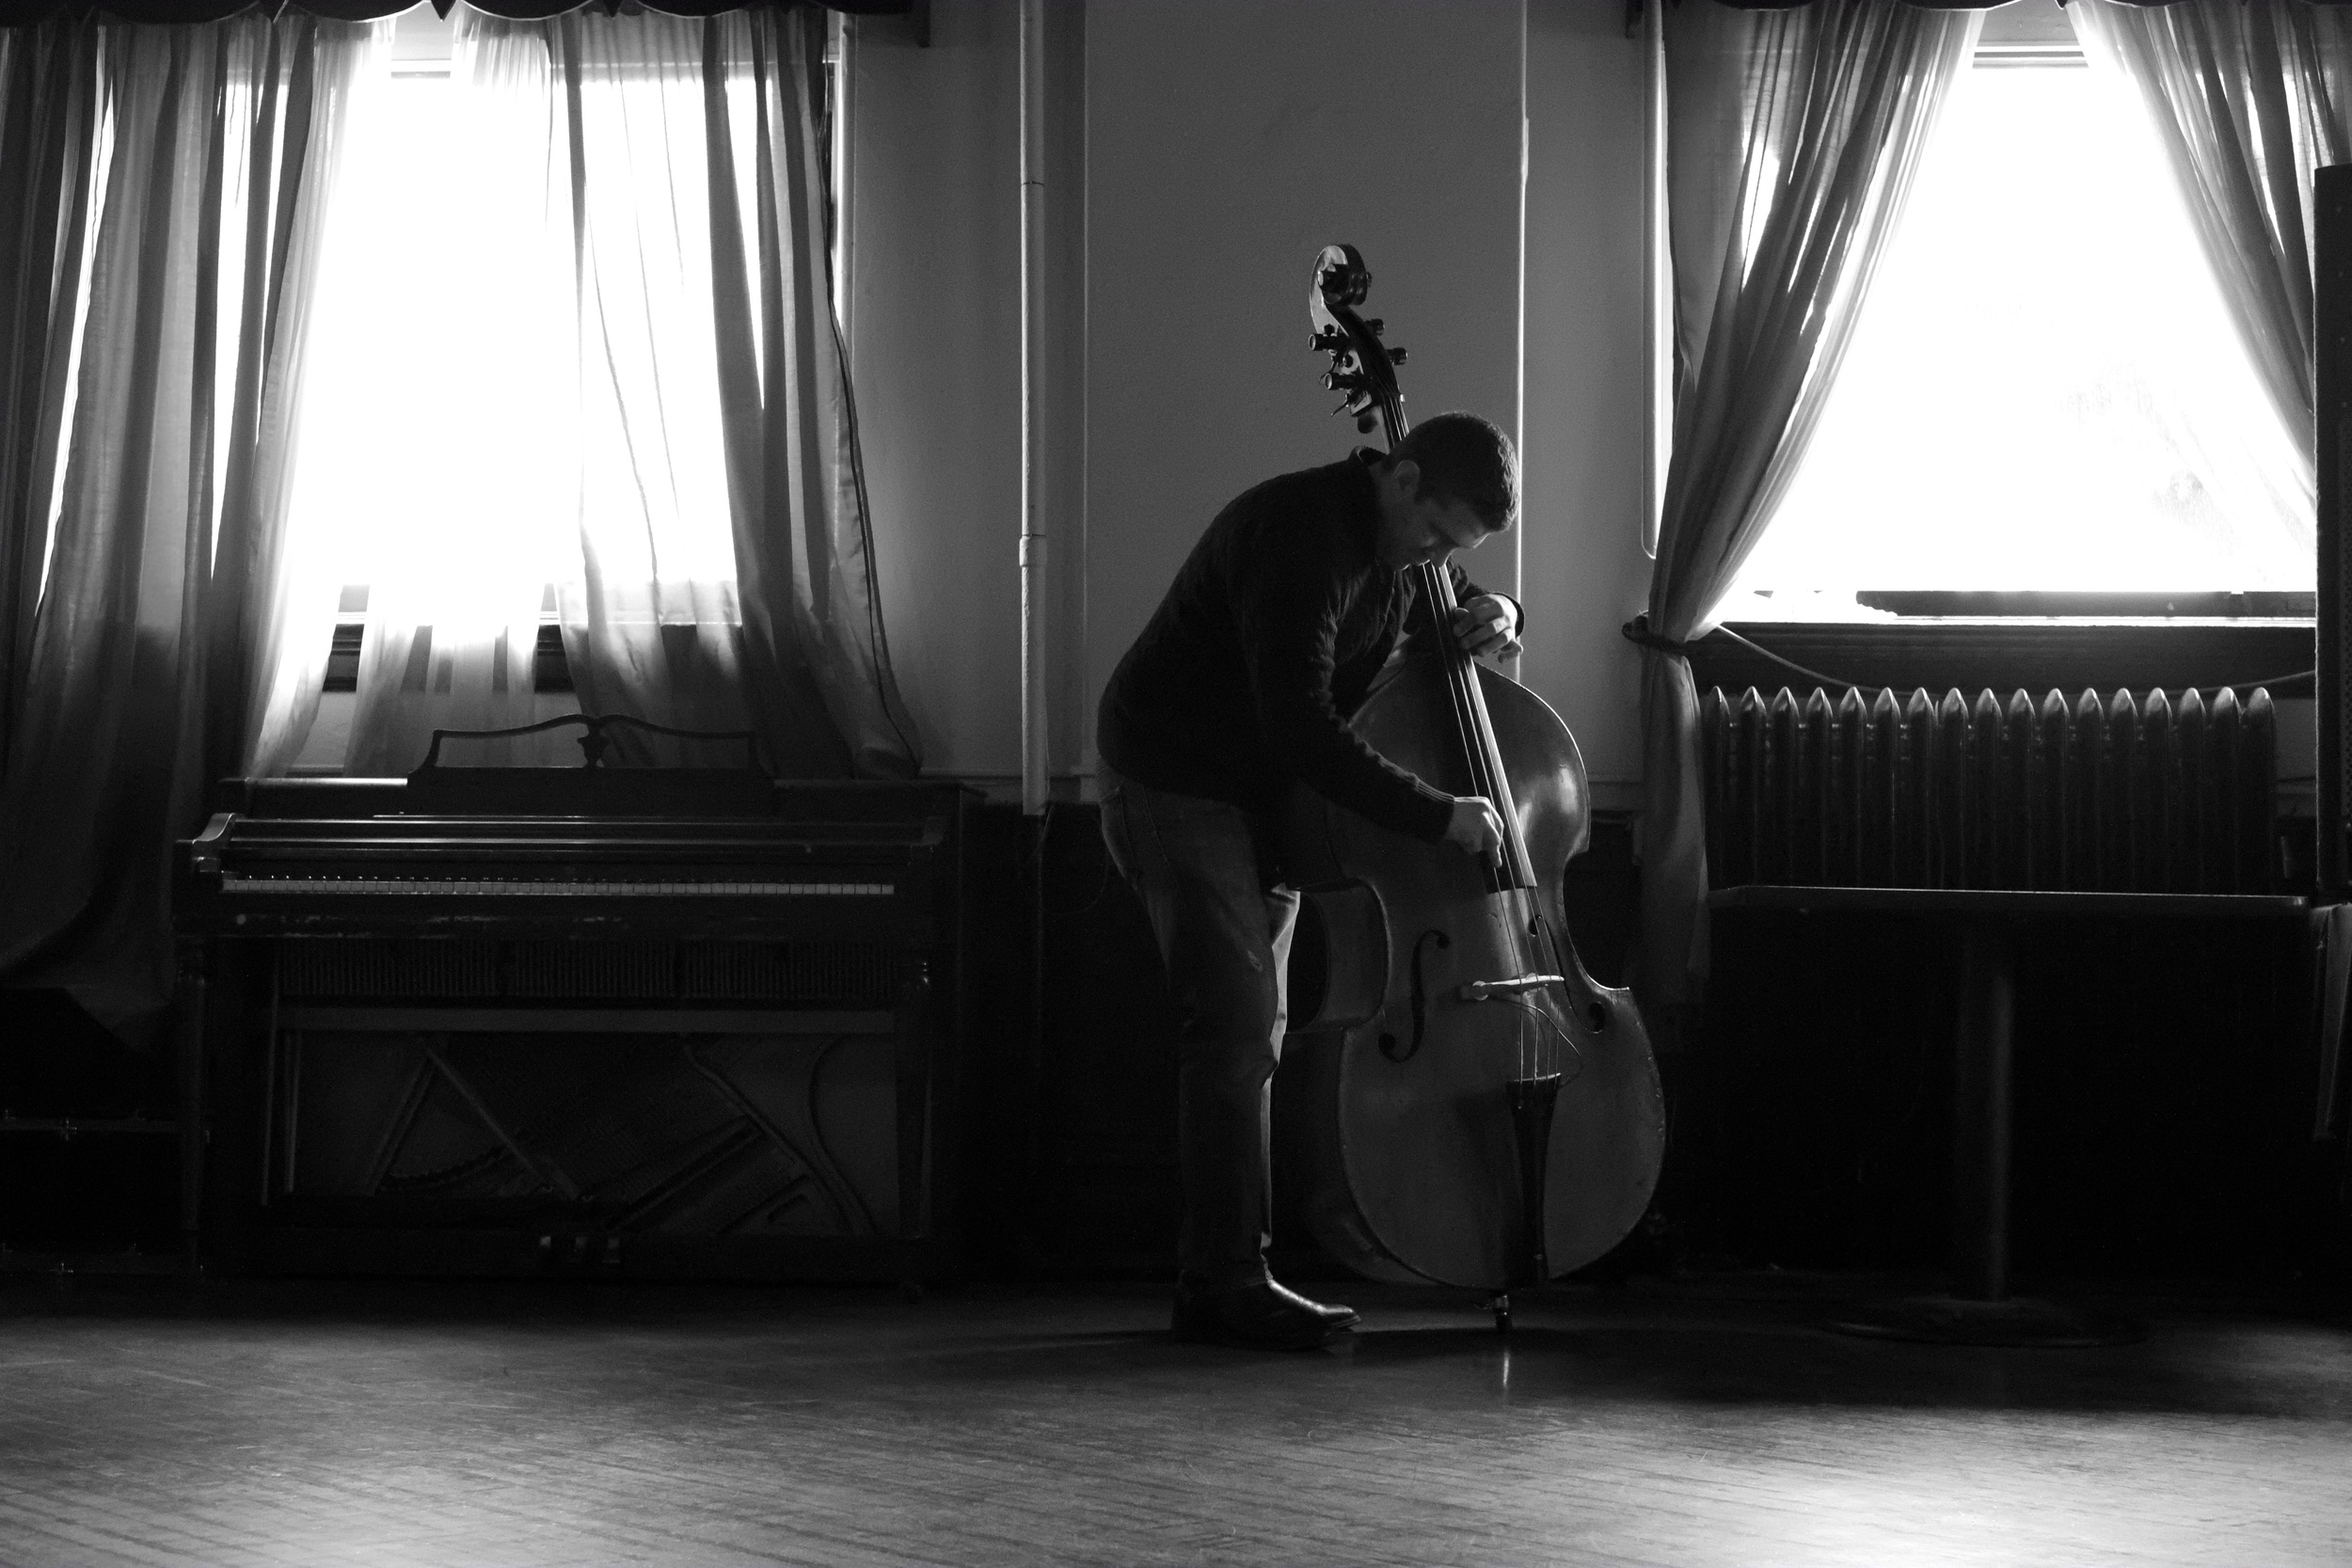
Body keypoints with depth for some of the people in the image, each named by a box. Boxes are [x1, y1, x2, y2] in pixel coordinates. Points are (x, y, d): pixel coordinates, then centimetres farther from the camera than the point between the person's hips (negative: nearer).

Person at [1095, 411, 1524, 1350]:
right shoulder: (1297, 536, -28)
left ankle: (1221, 1284, 13)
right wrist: (1438, 817, -33)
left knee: (1253, 1035, 8)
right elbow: (1303, 729, -35)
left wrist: (1491, 619, -5)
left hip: (1262, 797, 9)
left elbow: (1456, 607, 21)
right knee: (1237, 1022, -16)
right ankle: (1228, 1283, -14)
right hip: (1178, 787, -9)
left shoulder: (1394, 544, 1)